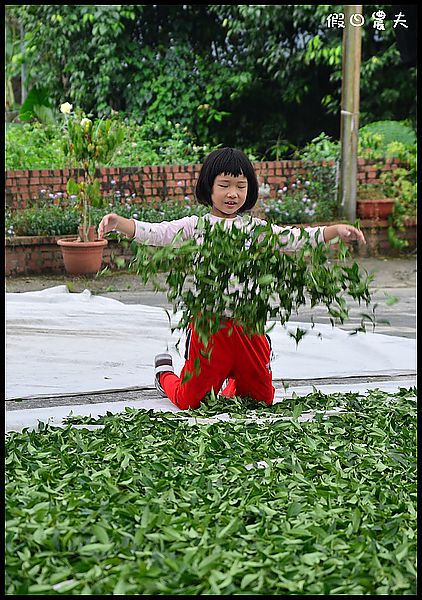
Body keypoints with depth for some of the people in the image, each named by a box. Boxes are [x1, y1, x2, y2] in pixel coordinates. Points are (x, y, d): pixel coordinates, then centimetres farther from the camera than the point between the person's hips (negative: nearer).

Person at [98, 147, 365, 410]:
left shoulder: (255, 228, 9)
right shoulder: (195, 227, 0)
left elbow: (294, 239, 6)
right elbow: (153, 233, -10)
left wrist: (336, 230, -7)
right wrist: (118, 223, -27)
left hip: (248, 324, 3)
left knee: (263, 398, 13)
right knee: (189, 401, 5)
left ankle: (234, 383, 45)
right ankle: (165, 374, 38)